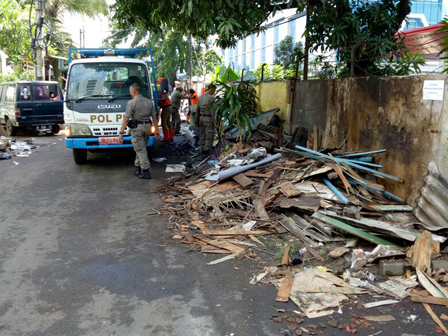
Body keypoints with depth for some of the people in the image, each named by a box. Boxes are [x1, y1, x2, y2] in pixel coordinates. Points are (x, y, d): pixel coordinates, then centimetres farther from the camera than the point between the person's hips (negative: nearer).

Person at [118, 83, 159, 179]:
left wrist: (121, 132, -10)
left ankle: (146, 172, -3)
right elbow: (154, 117, 10)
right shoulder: (149, 102, 9)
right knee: (139, 149, 18)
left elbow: (126, 119, -12)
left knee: (141, 150, -2)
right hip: (147, 127, 6)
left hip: (137, 128, -6)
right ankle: (137, 168, 23)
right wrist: (157, 130, 16)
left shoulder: (131, 103, -9)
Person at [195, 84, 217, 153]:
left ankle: (201, 149, 16)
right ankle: (207, 149, -1)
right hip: (208, 118, -7)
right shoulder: (211, 97, -12)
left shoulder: (200, 97, 10)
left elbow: (197, 110, 13)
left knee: (202, 135, 12)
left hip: (201, 117, 7)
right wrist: (215, 122, -14)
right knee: (210, 135, 0)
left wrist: (196, 121, 18)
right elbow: (212, 110, -17)